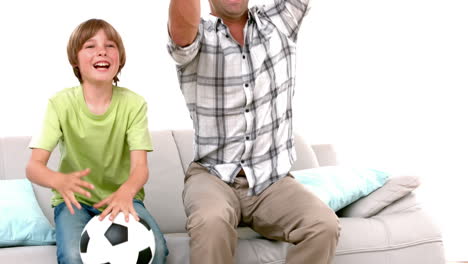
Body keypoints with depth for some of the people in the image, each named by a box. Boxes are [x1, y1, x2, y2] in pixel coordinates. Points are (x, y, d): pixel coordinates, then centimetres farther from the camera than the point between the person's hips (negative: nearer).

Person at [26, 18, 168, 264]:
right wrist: (59, 181, -39)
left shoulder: (134, 103, -7)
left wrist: (126, 192, -40)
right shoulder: (61, 103, -8)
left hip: (122, 196, 1)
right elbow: (34, 166, -15)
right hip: (75, 199, -1)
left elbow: (140, 166, -16)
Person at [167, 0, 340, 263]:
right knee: (211, 221, -35)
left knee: (324, 226, -26)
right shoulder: (197, 37, -3)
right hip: (212, 176, -2)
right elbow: (183, 29, -28)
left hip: (273, 180, 2)